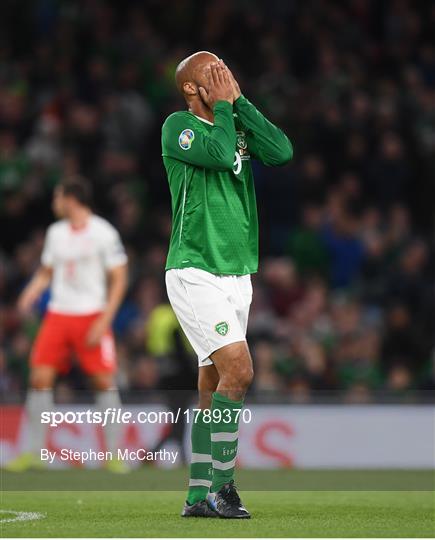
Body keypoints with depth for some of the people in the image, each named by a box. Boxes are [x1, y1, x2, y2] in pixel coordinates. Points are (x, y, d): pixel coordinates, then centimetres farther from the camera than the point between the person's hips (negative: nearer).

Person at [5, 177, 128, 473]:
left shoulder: (104, 232, -6)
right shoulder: (56, 232, 10)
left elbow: (119, 279, -5)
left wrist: (104, 321, -13)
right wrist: (30, 294, -2)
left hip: (92, 316, -5)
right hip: (58, 314, 5)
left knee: (105, 380, -8)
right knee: (40, 377, -5)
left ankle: (113, 455, 2)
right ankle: (35, 452, 2)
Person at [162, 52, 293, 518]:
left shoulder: (237, 125, 13)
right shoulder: (178, 126, -6)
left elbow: (282, 152, -4)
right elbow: (219, 154, -23)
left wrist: (240, 101, -3)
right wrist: (222, 104, -9)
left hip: (237, 275, 7)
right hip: (194, 273, -7)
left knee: (213, 385, 9)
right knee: (239, 370, -19)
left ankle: (199, 496, 13)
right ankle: (222, 486, -15)